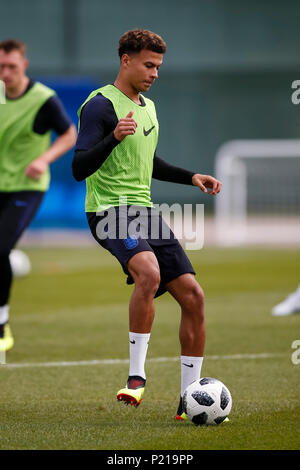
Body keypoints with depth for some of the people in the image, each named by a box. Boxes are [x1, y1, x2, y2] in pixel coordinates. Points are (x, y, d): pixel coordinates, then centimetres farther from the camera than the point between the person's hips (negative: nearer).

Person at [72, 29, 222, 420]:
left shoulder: (148, 107, 19)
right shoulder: (101, 104, -8)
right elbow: (79, 168, -17)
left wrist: (190, 177, 22)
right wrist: (114, 137, -32)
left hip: (144, 211, 8)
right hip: (110, 210, -8)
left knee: (192, 295, -1)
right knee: (149, 271, -36)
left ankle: (190, 402, 6)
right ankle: (136, 376, -25)